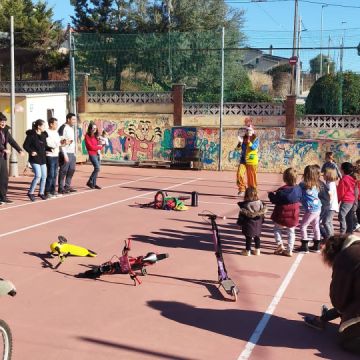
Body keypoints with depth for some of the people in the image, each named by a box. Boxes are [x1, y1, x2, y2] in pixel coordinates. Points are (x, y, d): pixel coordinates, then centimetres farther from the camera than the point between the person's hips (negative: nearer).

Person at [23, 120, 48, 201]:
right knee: (38, 175, -15)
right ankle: (30, 192, -1)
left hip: (43, 158, 7)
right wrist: (31, 151, -22)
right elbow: (25, 145, -9)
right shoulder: (31, 135, -10)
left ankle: (41, 192, 24)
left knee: (44, 176, 9)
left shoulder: (43, 135, 11)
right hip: (35, 158, -7)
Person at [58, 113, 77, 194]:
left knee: (71, 170, 12)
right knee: (63, 171, -3)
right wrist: (64, 154, -19)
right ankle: (61, 188, 3)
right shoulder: (63, 128, -11)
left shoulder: (72, 128, 16)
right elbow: (61, 142, -15)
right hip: (65, 153, -9)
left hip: (72, 153, 9)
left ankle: (67, 186, 22)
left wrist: (74, 153, 16)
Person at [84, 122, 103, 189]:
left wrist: (101, 145, -4)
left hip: (97, 154, 7)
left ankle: (94, 184, 11)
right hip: (92, 154, -7)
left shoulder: (95, 135, 15)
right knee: (97, 168, -16)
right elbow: (90, 146, -11)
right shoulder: (87, 136, -6)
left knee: (96, 169, 5)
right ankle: (89, 182, -6)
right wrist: (99, 146, -3)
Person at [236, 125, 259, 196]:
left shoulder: (256, 139, -2)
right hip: (243, 160, 3)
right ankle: (242, 189, -2)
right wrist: (240, 142, -18)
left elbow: (254, 147, -18)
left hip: (252, 161, -3)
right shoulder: (243, 138, 8)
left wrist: (248, 142, -32)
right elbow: (238, 147, 2)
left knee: (251, 177, 4)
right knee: (239, 174, -14)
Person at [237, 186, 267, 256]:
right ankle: (257, 250, 23)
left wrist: (240, 223, -2)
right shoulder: (259, 202, -5)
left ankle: (248, 251, 13)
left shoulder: (245, 205, -18)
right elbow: (263, 212, 3)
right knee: (257, 237, 16)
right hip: (258, 223, 5)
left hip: (249, 223, -4)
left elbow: (242, 214, -12)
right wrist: (261, 220, 12)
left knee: (248, 237, 5)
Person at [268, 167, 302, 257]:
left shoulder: (282, 190, -22)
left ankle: (280, 245, 3)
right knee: (291, 232, 16)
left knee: (277, 229, 18)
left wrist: (271, 194, 6)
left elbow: (275, 200, -13)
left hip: (282, 215, -4)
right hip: (293, 216, 4)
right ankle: (289, 250, 18)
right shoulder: (298, 189, -7)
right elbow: (300, 199, 8)